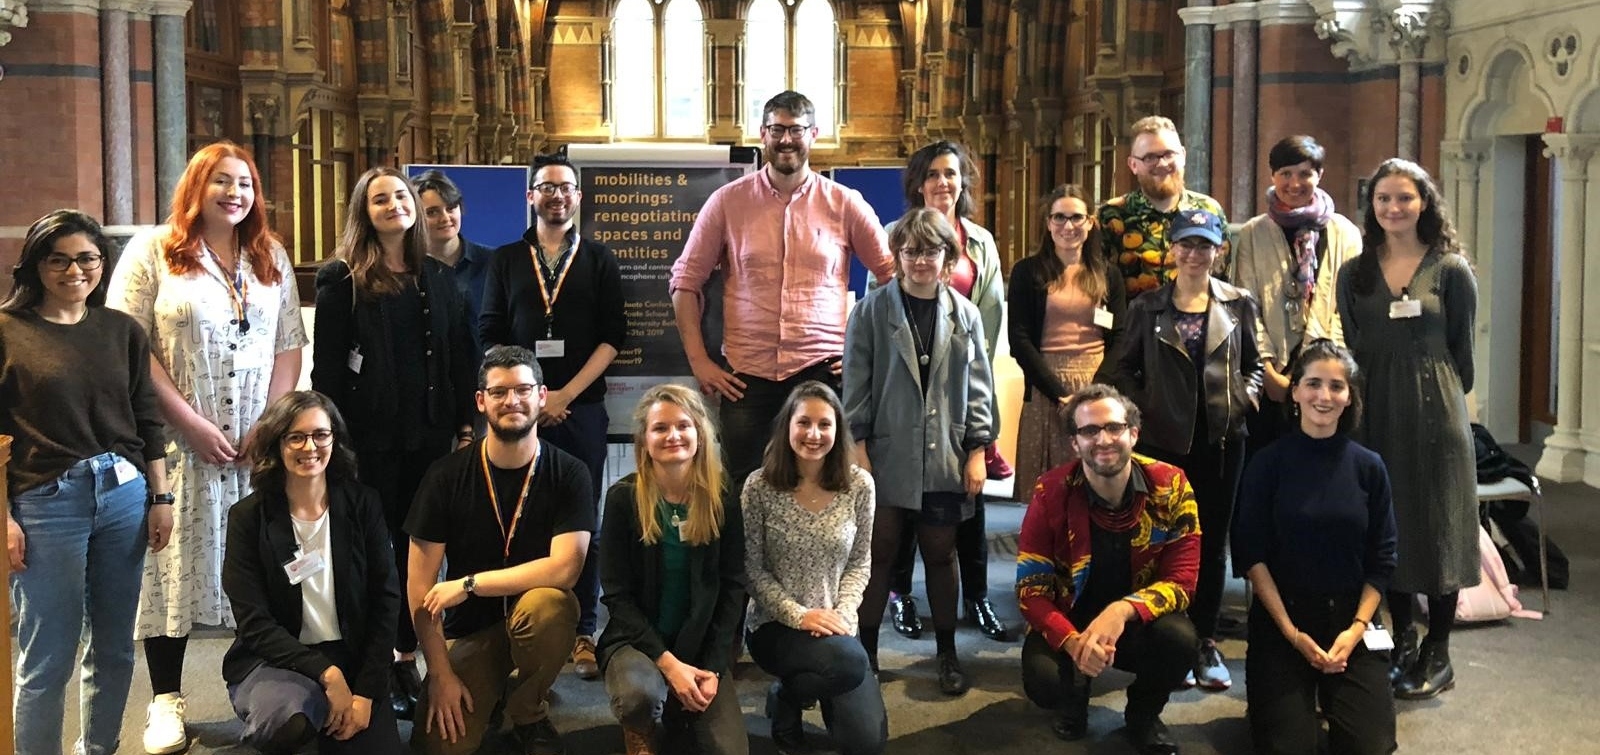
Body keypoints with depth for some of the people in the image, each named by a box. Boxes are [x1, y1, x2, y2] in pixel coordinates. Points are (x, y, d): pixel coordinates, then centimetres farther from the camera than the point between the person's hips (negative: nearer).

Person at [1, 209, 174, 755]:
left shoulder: (122, 330, 9)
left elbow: (148, 419, 13)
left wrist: (160, 498, 9)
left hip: (124, 496, 4)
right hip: (46, 504, -4)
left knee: (115, 649, 11)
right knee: (48, 658, 0)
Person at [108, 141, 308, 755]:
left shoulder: (271, 257, 12)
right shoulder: (152, 251, 0)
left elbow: (289, 345, 8)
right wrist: (191, 423, -12)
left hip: (259, 444, 3)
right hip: (179, 442, -3)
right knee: (176, 561, 0)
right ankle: (166, 699, 8)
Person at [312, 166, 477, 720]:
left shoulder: (437, 277, 12)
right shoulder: (342, 279, -1)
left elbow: (459, 358, 11)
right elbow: (327, 366, -5)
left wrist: (465, 426, 5)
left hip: (429, 432, 4)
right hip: (370, 434, -4)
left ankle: (408, 656, 19)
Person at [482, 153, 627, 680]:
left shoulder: (599, 261, 9)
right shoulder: (506, 260, 11)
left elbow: (612, 338, 2)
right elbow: (491, 336, 6)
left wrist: (566, 394, -8)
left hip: (581, 409, 0)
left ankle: (582, 634, 7)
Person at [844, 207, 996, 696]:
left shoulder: (964, 315, 5)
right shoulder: (872, 311, -1)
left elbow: (978, 386, 6)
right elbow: (856, 382, -1)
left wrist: (977, 451, 2)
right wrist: (857, 446, -6)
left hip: (944, 458, 2)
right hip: (886, 454, -2)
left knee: (941, 554, 11)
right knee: (879, 551, 3)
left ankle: (946, 651, 24)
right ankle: (866, 651, 14)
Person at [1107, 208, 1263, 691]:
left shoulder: (1239, 304, 7)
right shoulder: (1147, 307, 6)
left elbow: (1253, 364, 14)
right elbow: (1124, 368, 11)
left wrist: (1243, 399, -3)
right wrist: (1141, 409, -2)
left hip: (1221, 439, 1)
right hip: (1164, 438, -1)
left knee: (1213, 541, 6)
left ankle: (1206, 641, 15)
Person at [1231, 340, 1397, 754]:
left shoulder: (1368, 467, 1)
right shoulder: (1268, 463, -5)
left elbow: (1381, 560, 3)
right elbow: (1252, 555, -7)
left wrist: (1356, 629, -10)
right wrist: (1292, 632, -14)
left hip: (1351, 619, 2)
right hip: (1281, 617, -2)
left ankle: (1332, 698, 20)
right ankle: (1268, 699, 19)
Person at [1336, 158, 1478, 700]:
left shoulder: (1451, 270, -2)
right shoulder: (1355, 274, 6)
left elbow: (1462, 349, 2)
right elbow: (1351, 348, 9)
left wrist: (1441, 396, 5)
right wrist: (1359, 401, 4)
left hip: (1435, 414, -3)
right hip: (1376, 415, 3)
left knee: (1435, 525, 2)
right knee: (1386, 527, 7)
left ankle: (1437, 656, 11)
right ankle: (1403, 645, 20)